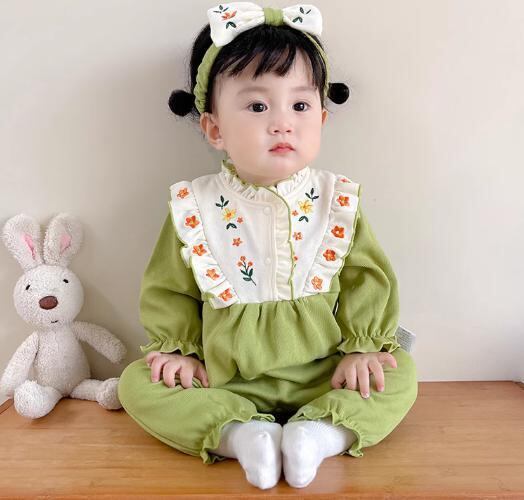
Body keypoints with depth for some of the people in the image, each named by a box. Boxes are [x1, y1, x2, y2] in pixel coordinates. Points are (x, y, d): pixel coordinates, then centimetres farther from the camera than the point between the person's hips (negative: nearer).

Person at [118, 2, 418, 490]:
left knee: (400, 373, -14)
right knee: (138, 382, -12)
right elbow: (168, 289, 2)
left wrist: (364, 346, -10)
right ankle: (240, 434, -21)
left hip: (322, 372, 0)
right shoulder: (195, 207, -8)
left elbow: (367, 277, -1)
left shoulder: (337, 201, -7)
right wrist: (180, 349, -6)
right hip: (223, 378, 1)